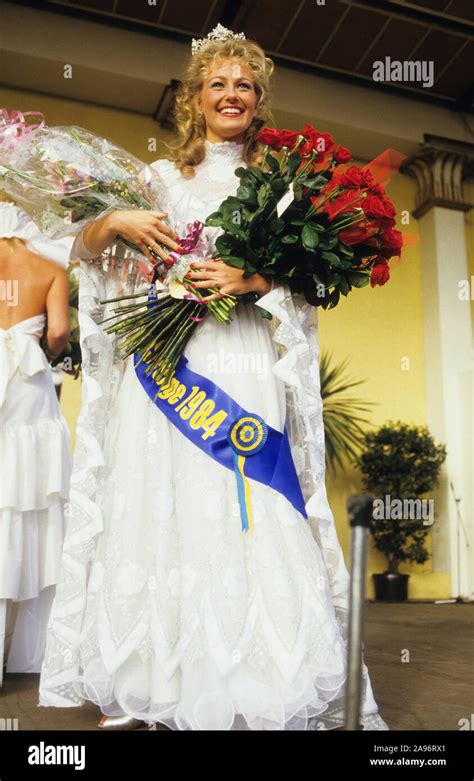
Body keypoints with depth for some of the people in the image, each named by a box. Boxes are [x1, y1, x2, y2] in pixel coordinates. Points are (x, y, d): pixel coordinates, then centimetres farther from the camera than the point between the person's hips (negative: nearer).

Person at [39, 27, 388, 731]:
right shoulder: (160, 175, 18)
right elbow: (87, 249, 15)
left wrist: (256, 279, -12)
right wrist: (116, 222, -5)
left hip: (245, 362, -1)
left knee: (247, 511, -8)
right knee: (156, 504, -2)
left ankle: (251, 692, 2)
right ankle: (141, 685, 9)